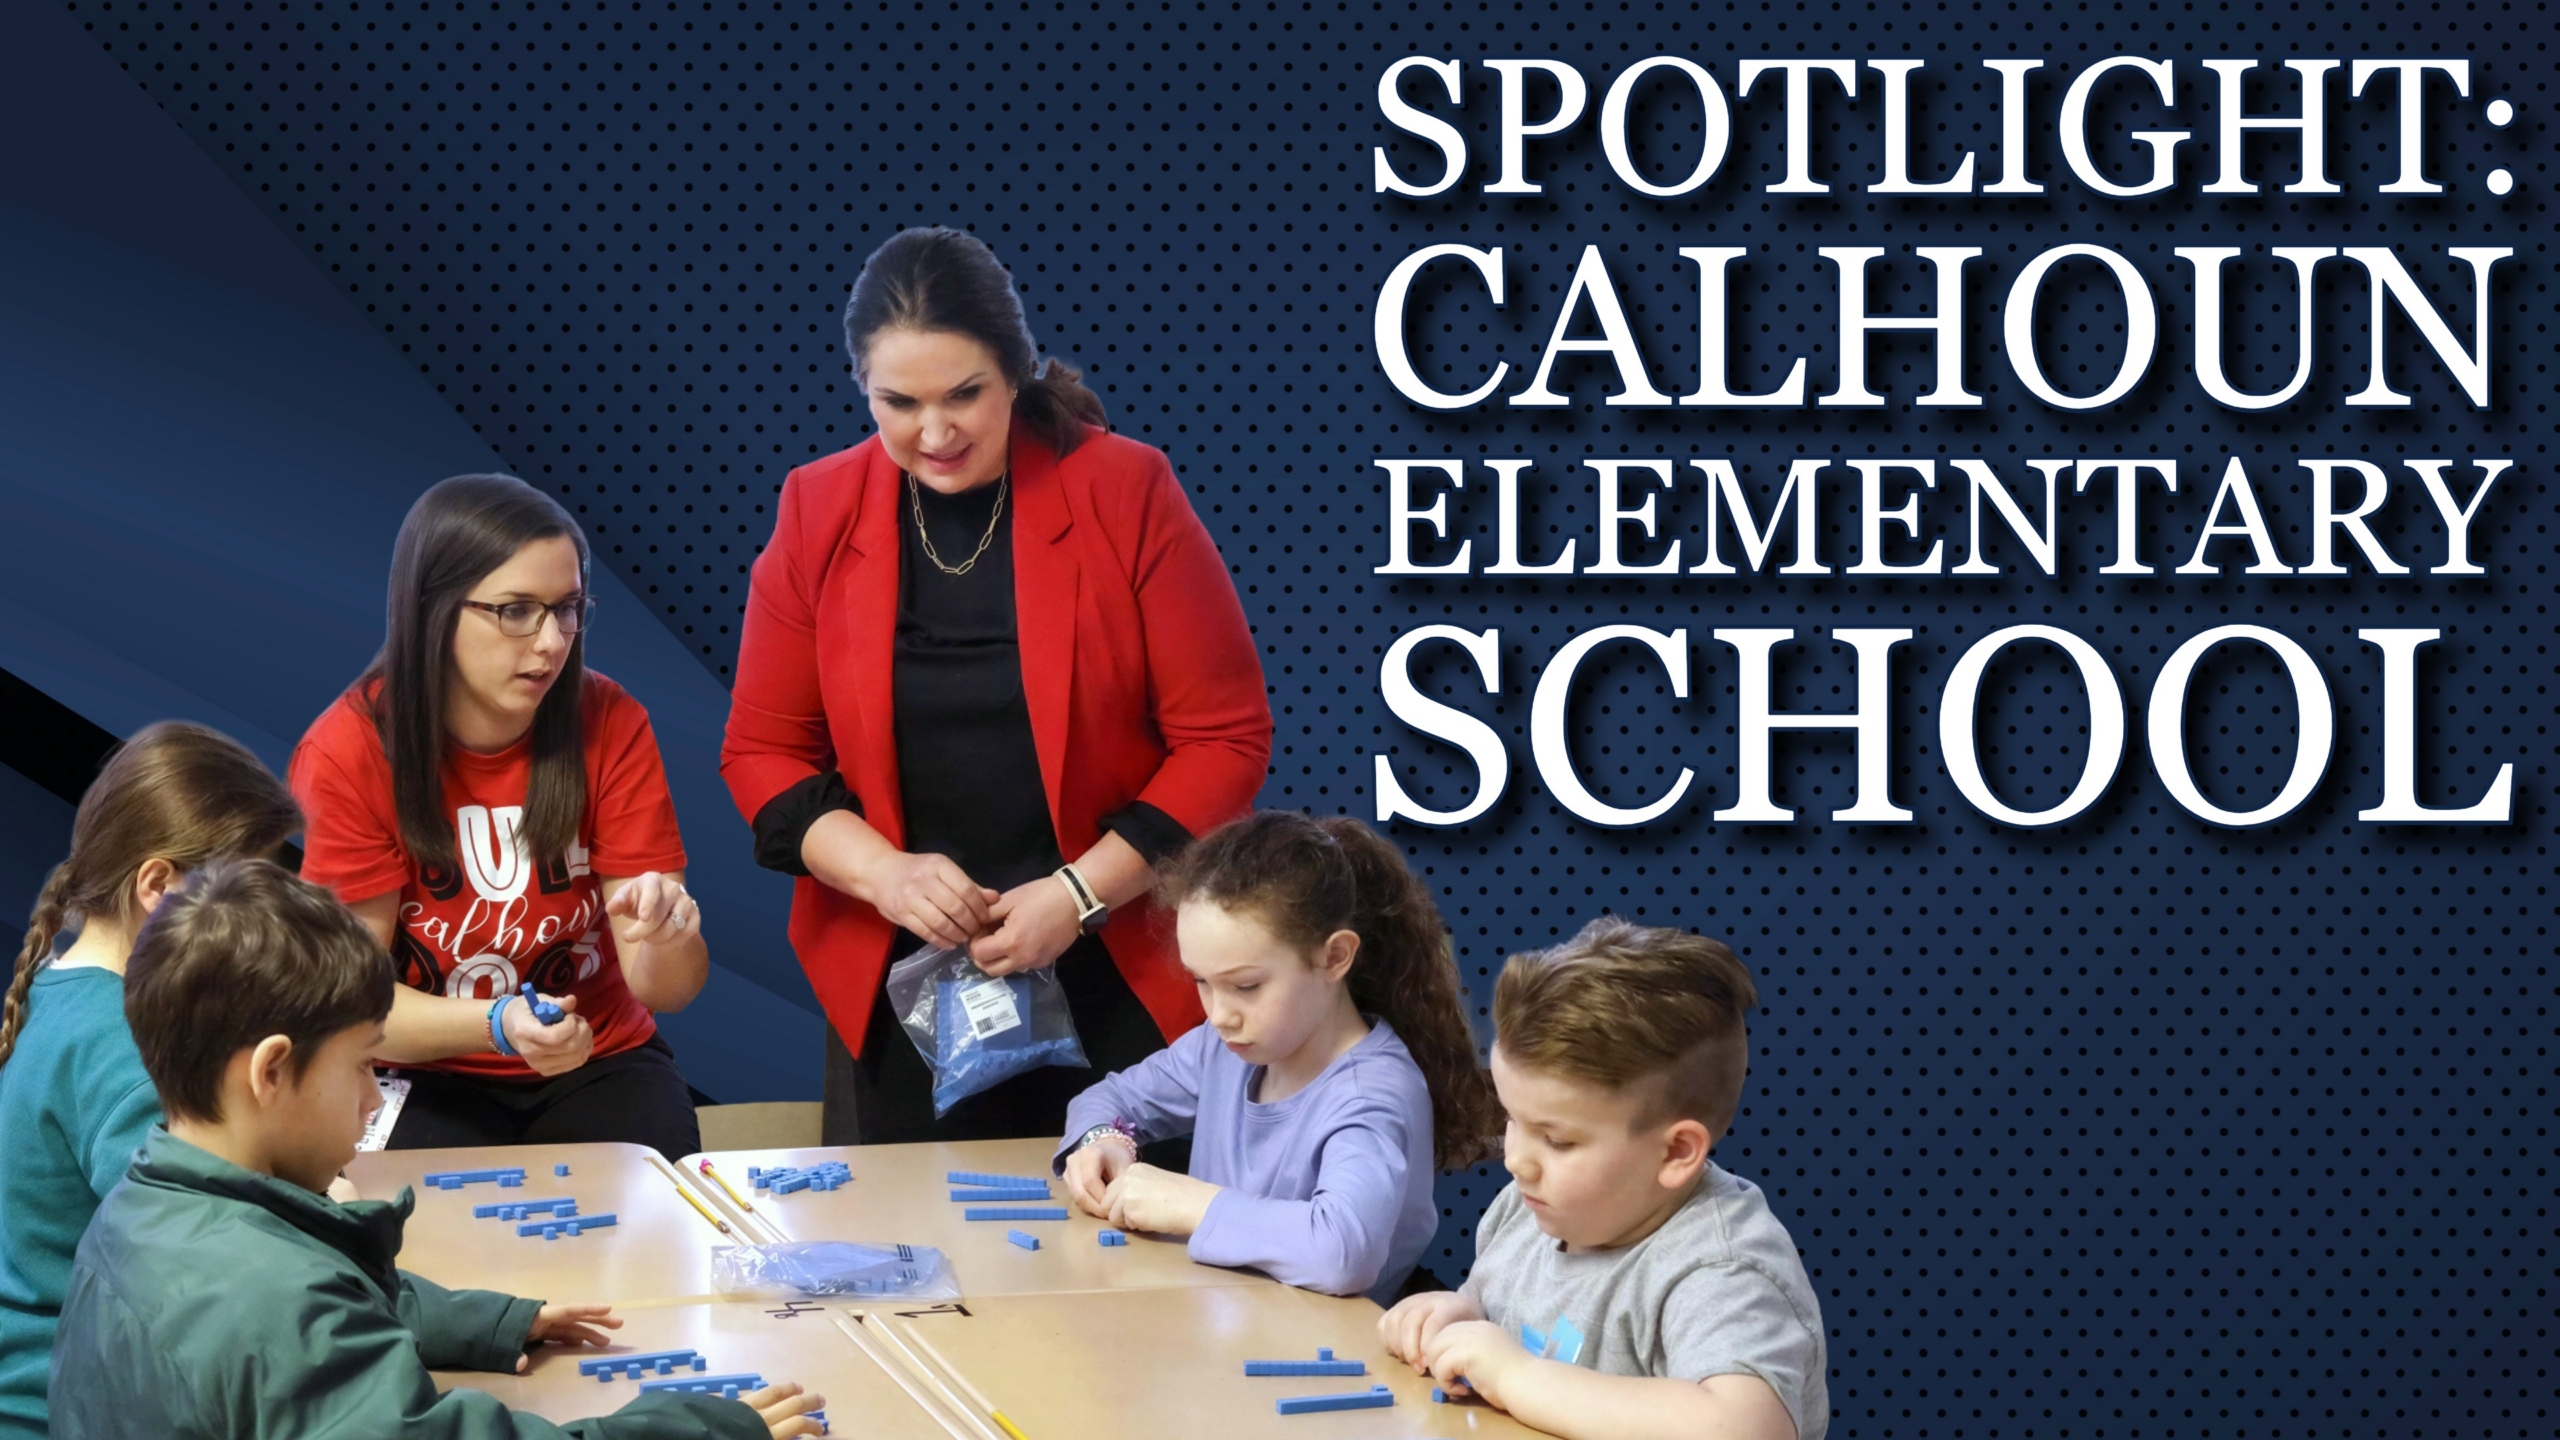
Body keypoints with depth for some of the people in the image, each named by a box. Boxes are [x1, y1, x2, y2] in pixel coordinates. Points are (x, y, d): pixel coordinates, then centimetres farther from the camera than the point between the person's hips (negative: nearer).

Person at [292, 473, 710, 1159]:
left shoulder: (611, 726, -9)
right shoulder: (348, 752, -14)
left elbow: (664, 988, -10)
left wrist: (665, 936, -33)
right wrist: (497, 1025, -29)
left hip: (599, 1066, 2)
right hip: (426, 1081, -2)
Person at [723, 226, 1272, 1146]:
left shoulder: (1126, 493, -6)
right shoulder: (818, 513, 1)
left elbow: (1226, 737, -6)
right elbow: (762, 751, 4)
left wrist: (1081, 894, -15)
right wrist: (886, 874, -13)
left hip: (1116, 983, -2)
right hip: (897, 993, 2)